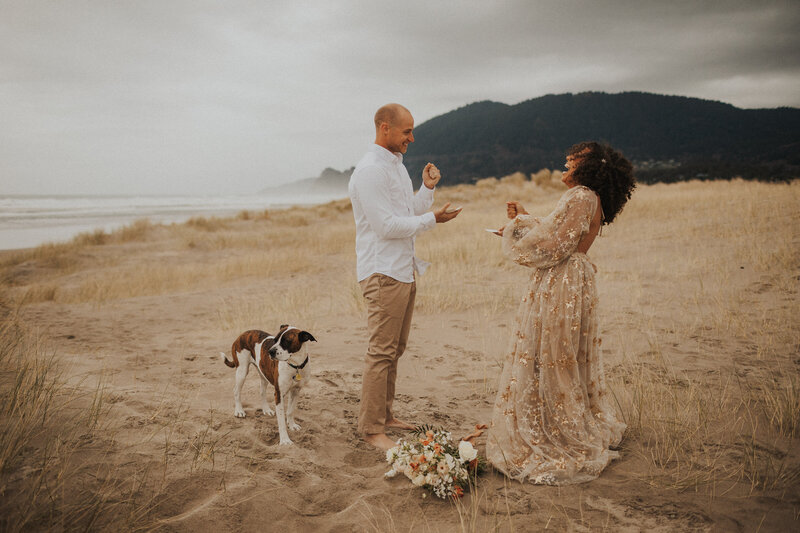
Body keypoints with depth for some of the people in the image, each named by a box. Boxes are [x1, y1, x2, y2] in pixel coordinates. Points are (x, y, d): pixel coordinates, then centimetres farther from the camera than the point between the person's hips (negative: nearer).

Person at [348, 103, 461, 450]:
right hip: (383, 272, -10)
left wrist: (428, 188, 6)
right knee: (381, 351, -6)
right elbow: (386, 225, -19)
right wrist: (432, 219, -13)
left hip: (404, 270, 10)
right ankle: (371, 428, 3)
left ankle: (385, 415, 25)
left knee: (395, 348, 14)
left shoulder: (397, 165, 18)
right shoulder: (370, 170, -14)